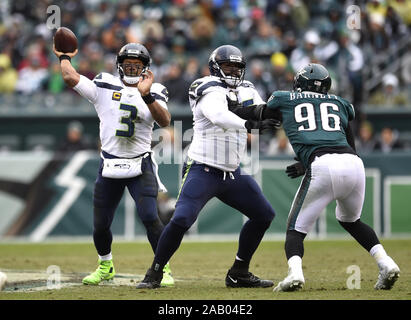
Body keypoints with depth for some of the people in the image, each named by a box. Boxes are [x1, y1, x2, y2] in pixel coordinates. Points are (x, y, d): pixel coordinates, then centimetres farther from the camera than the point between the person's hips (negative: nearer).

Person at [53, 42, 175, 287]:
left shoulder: (154, 92, 2)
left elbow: (165, 121, -16)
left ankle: (164, 269, -5)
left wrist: (146, 95, -27)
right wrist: (65, 57, 11)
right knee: (101, 225, 8)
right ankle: (106, 266, 33)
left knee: (150, 218, -17)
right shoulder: (105, 87, 3)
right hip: (110, 166, 2)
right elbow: (71, 77, -5)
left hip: (141, 167, -2)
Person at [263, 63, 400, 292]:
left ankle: (295, 271, -20)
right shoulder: (340, 104, 28)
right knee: (350, 220, 30)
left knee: (296, 229, 8)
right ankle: (385, 262, 12)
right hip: (354, 164, 4)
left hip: (322, 168, -4)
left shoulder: (283, 100, 21)